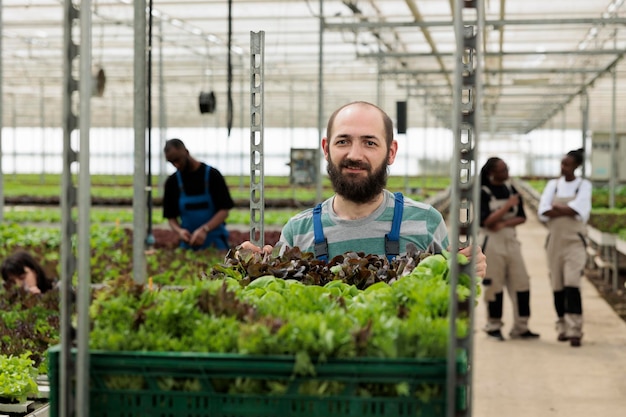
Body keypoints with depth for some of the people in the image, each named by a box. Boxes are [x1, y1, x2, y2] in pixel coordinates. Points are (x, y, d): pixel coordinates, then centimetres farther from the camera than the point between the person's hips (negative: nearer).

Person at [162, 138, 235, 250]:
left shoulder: (212, 175, -3)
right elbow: (171, 217, 8)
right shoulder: (172, 182, 6)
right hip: (188, 244, 2)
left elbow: (224, 211, -7)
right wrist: (179, 230, -15)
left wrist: (204, 229, -23)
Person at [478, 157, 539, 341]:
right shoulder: (483, 193, -7)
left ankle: (520, 327, 7)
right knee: (494, 285, 0)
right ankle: (493, 327, 14)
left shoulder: (511, 189, 9)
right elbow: (485, 221, -15)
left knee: (521, 283, 0)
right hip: (492, 242, -5)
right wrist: (508, 205, -16)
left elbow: (522, 217, 6)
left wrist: (503, 224, -11)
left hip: (511, 241, 5)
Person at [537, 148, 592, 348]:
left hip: (574, 241, -3)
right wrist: (568, 211, -13)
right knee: (558, 286, 5)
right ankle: (562, 327, 16)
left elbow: (579, 209, -15)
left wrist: (556, 208, -8)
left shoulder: (584, 185, 1)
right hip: (555, 240, 3)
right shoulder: (553, 184, 9)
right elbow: (543, 211, -4)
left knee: (572, 284, -15)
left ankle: (574, 330, -17)